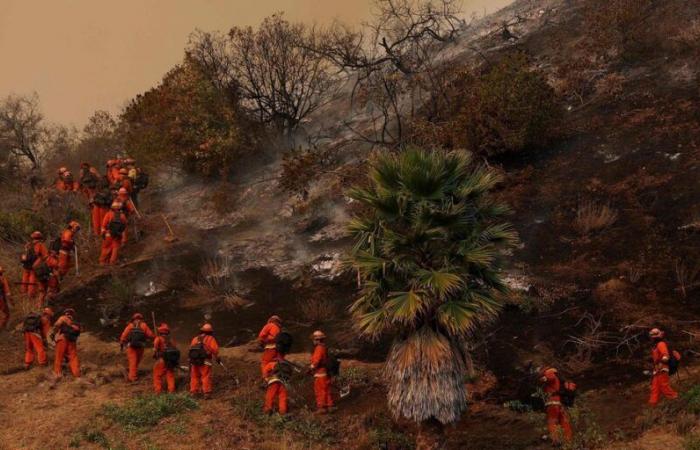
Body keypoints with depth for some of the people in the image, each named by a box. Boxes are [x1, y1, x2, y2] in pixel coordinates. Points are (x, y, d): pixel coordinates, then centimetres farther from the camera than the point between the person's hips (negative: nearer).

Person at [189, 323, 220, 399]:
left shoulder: (195, 338, 18)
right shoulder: (210, 339, 3)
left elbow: (191, 348, 14)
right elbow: (215, 349, -7)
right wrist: (217, 358, 4)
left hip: (194, 360, 5)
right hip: (205, 361, -5)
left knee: (194, 376, 12)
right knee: (206, 376, -3)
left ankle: (193, 392, 15)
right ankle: (206, 393, -6)